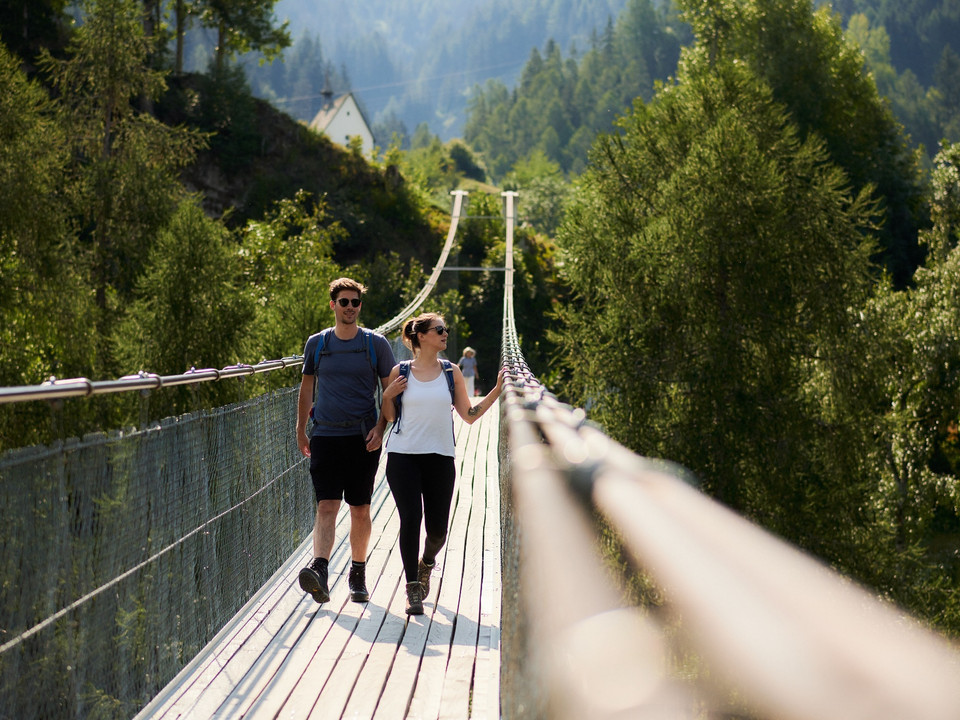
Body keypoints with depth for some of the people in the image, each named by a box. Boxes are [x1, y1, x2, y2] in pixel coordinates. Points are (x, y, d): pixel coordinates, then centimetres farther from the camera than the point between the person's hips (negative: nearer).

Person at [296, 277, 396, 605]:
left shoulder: (376, 344, 4)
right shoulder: (316, 343, 8)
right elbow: (306, 388, 17)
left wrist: (380, 427, -7)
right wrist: (300, 431, 16)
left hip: (363, 438, 0)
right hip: (325, 436, 0)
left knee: (360, 509, 6)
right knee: (326, 506, -12)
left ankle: (358, 576, 18)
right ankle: (319, 571, -26)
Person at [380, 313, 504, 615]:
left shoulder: (451, 372, 8)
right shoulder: (399, 373, 3)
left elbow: (469, 415, 8)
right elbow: (389, 416, 13)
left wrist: (497, 390, 2)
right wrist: (388, 395, -6)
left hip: (440, 457, 2)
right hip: (403, 455, -2)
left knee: (437, 528, 2)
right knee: (410, 520, -10)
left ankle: (426, 563, 35)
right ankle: (413, 589, -2)